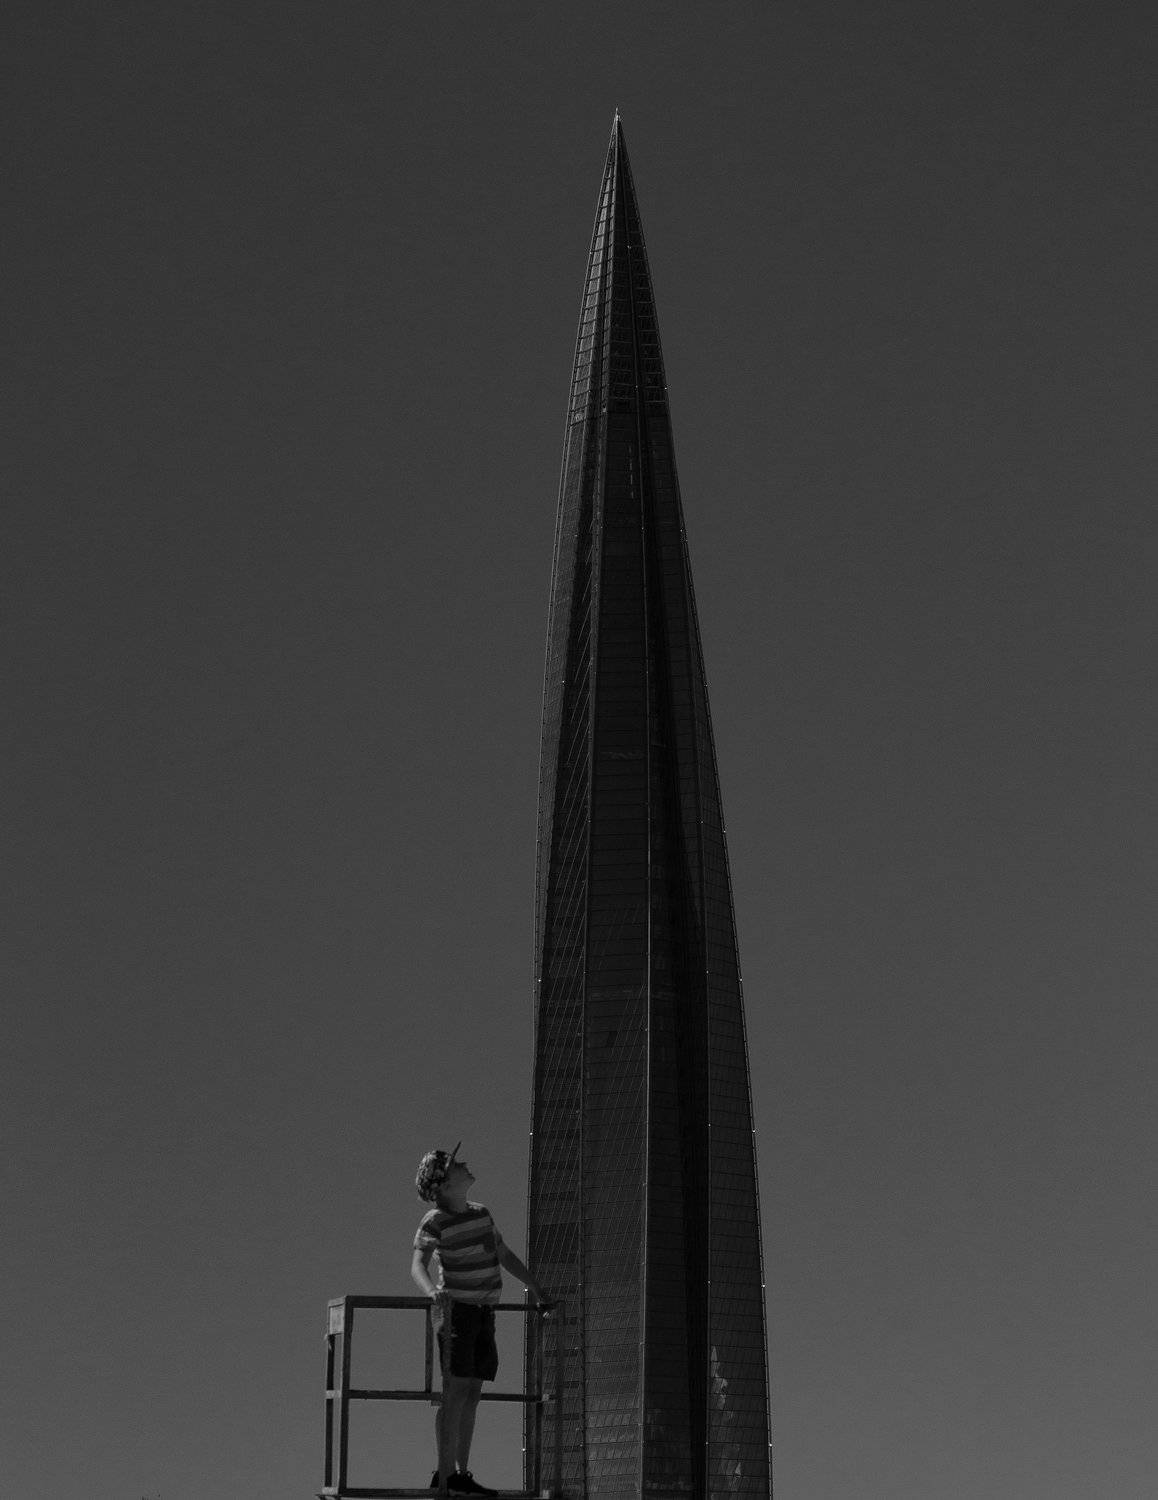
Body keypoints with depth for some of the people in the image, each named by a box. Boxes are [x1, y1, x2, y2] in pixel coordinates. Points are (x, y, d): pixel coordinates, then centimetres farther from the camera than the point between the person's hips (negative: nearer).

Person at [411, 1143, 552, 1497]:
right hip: (456, 1310, -7)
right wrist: (432, 1292, -41)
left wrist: (536, 1288, 25)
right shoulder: (435, 1221, -10)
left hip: (483, 1313, 7)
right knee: (456, 1392, -12)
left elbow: (504, 1255, 23)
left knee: (472, 1394, 6)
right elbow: (418, 1265, -21)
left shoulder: (480, 1213, 12)